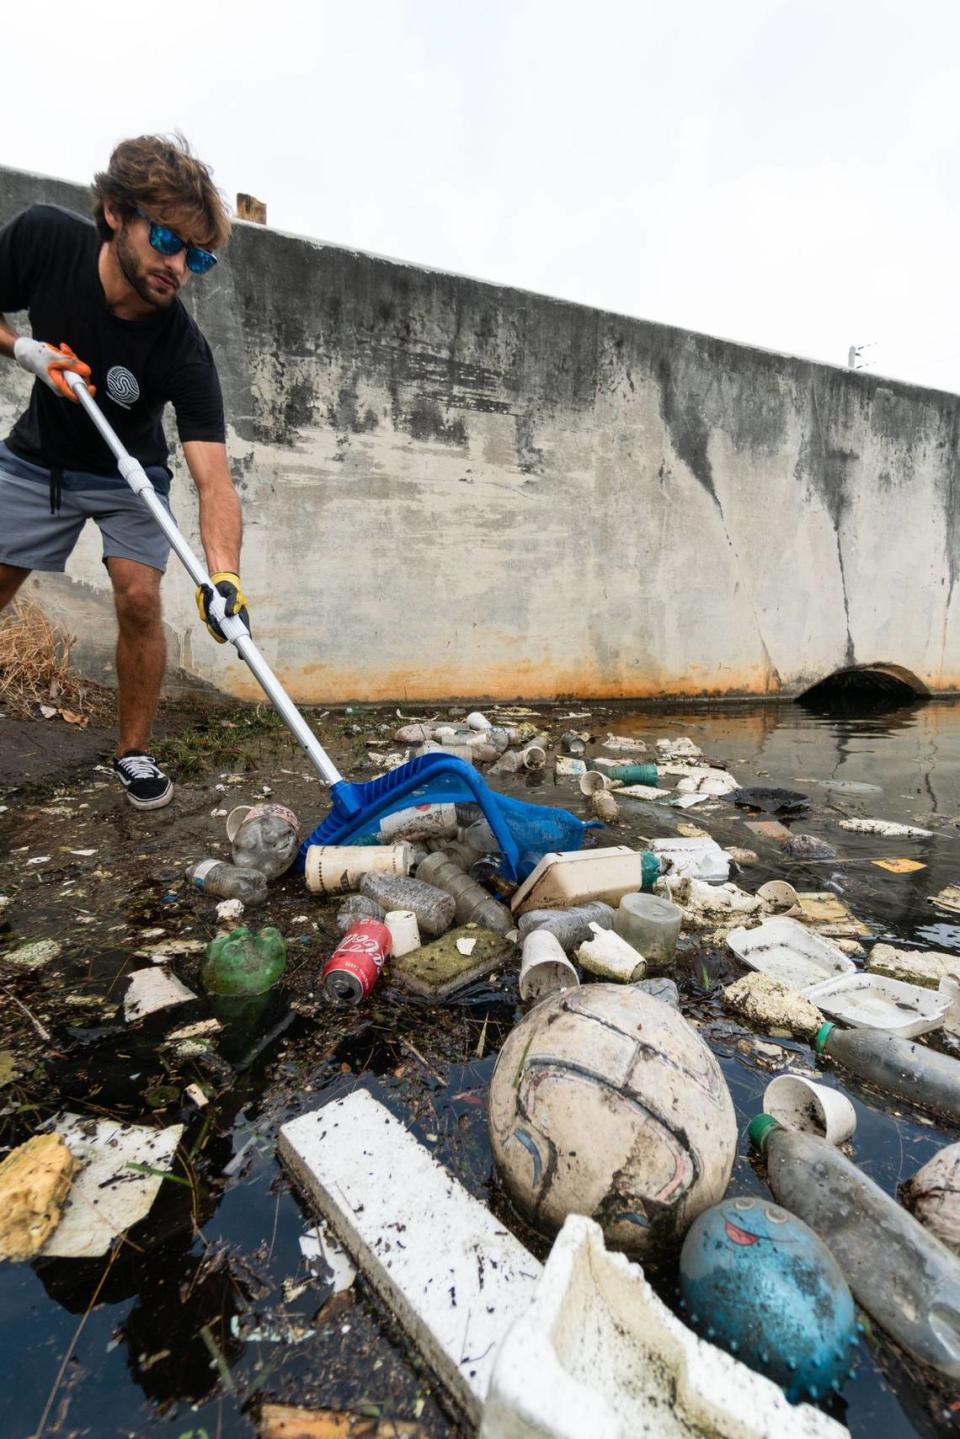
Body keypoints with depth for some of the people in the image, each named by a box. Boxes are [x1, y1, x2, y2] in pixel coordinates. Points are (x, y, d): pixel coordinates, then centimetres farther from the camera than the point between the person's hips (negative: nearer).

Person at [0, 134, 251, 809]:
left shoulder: (184, 352, -29)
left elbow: (213, 477, -40)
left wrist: (224, 576, -55)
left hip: (126, 475, -2)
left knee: (140, 602, -16)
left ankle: (134, 753, 3)